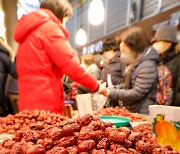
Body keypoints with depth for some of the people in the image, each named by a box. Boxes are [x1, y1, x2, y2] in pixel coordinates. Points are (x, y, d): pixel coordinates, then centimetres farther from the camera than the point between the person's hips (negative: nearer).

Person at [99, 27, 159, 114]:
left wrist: (111, 93, -17)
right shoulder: (135, 63, 8)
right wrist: (110, 89, 1)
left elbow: (136, 94, -23)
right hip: (131, 112, 8)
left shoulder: (147, 66, -21)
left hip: (142, 114, -8)